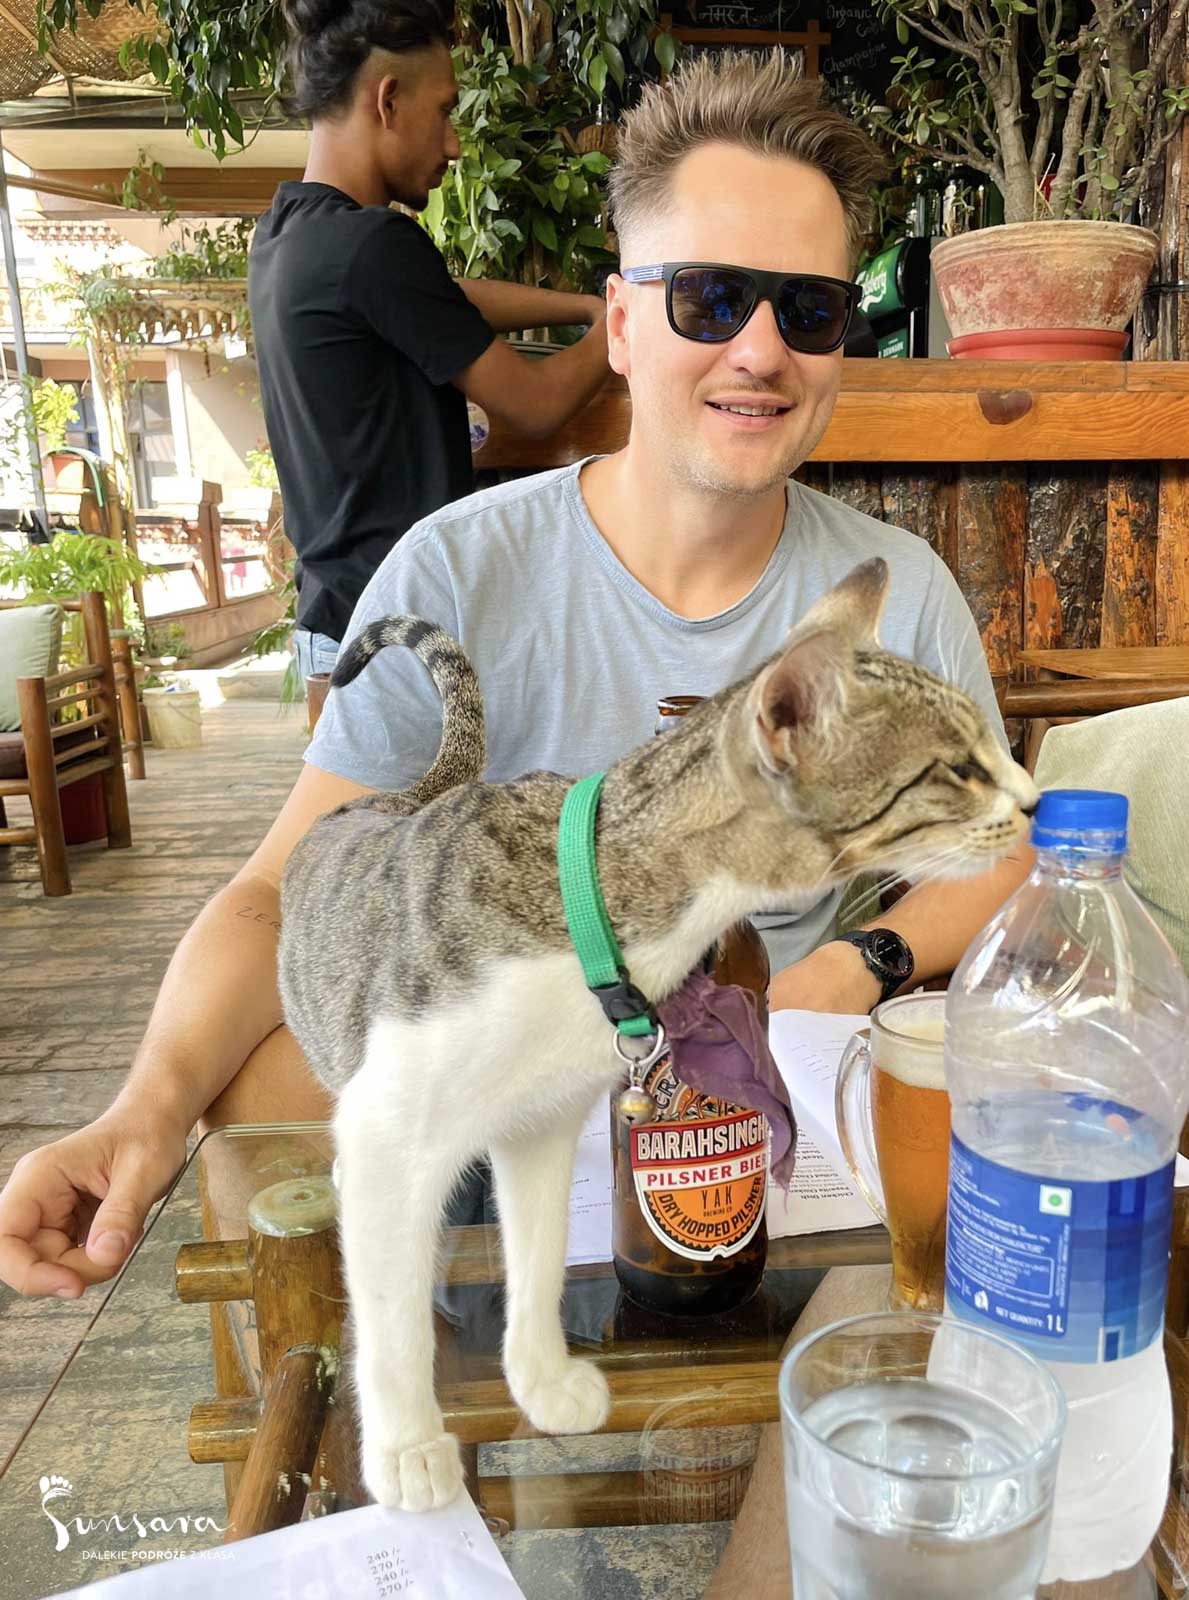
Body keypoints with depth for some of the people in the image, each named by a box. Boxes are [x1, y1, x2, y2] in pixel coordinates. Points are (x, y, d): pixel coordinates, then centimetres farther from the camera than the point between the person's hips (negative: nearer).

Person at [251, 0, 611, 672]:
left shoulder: (284, 233, 9)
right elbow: (537, 402, -10)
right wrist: (623, 323, 8)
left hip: (333, 610, 10)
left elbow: (459, 297, 20)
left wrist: (592, 304, 21)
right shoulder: (375, 243, -18)